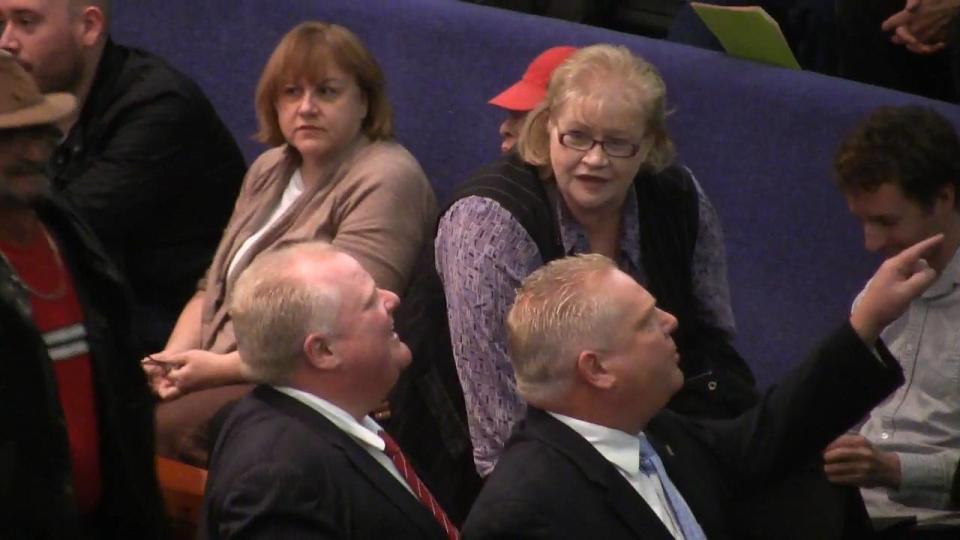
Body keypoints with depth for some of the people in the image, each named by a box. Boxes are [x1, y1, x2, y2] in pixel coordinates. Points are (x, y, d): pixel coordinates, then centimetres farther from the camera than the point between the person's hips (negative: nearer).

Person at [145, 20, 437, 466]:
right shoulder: (270, 170, 19)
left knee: (155, 430, -31)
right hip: (215, 374, 8)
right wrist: (175, 356, -2)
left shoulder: (385, 180, -9)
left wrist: (220, 368, -19)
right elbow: (215, 289, 20)